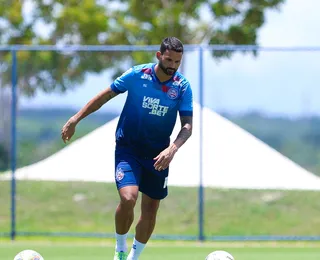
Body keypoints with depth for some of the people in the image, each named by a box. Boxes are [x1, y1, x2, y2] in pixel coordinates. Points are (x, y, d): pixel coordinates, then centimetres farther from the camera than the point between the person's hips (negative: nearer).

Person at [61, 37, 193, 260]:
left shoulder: (183, 87, -9)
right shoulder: (137, 75, -13)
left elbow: (187, 125, -12)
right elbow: (105, 96, -1)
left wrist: (172, 149, -31)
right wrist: (75, 119, -1)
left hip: (158, 155, 3)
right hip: (128, 149, -3)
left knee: (151, 209, 6)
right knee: (128, 199, -23)